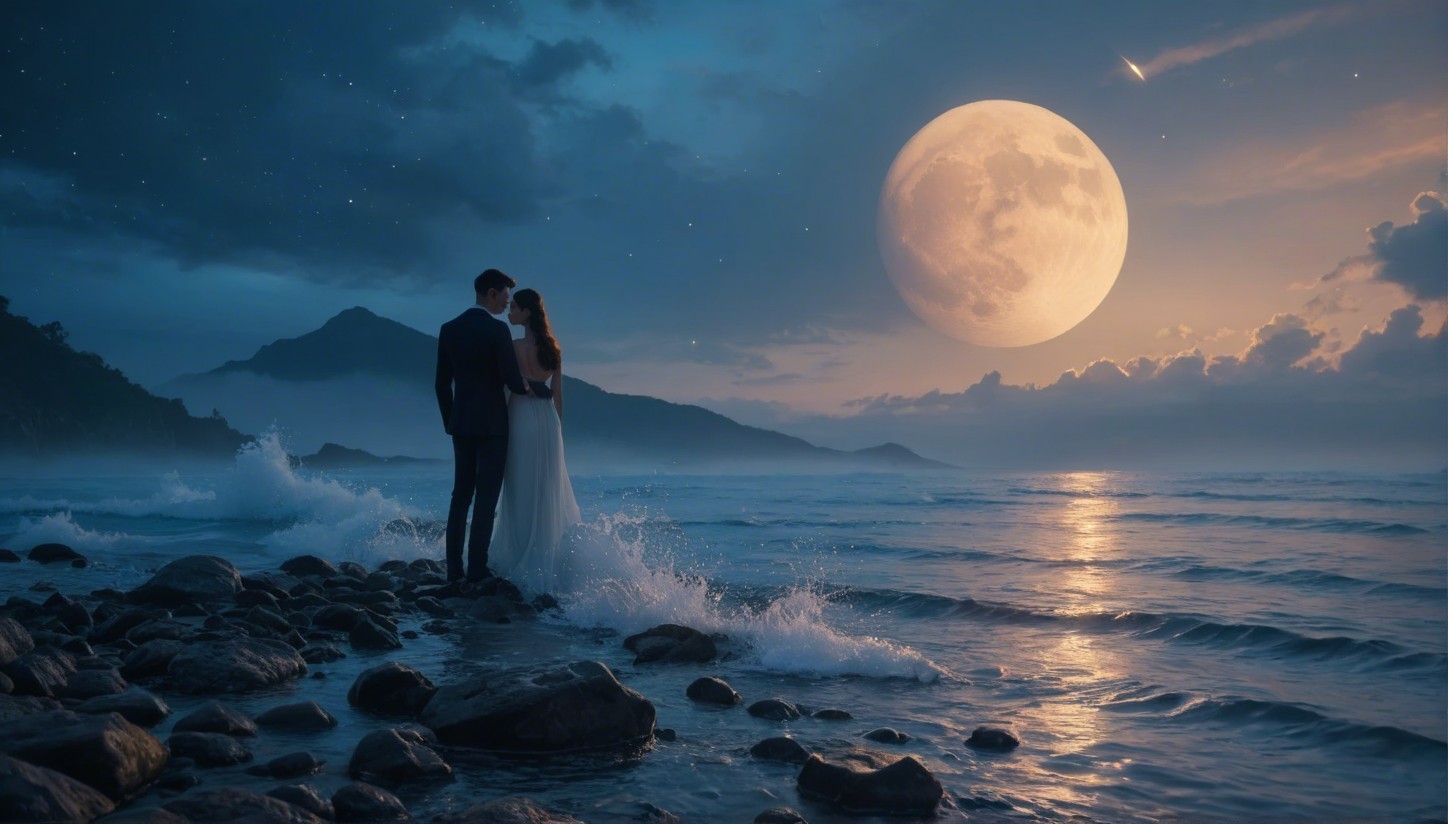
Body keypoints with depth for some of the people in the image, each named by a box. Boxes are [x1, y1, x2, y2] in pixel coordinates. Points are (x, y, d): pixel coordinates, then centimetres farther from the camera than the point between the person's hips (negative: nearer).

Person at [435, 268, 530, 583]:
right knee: (486, 497, 0)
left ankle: (454, 567, 9)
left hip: (460, 423, 6)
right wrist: (527, 388, 8)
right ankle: (477, 568, -1)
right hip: (492, 424, -5)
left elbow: (442, 383, 8)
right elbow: (512, 379, -15)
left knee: (461, 494, 10)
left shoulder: (449, 329, 6)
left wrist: (449, 422, 17)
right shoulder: (497, 329, -12)